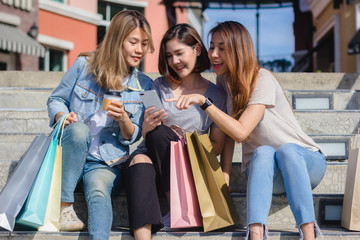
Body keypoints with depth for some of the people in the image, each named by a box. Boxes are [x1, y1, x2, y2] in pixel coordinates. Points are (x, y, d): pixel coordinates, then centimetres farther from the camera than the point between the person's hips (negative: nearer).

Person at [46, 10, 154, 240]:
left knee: (99, 191, -34)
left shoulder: (144, 85, 6)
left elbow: (133, 136, 7)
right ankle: (64, 206, -27)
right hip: (70, 154, 0)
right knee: (79, 130, -35)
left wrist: (123, 119, -16)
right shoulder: (84, 65, 1)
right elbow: (56, 99, 11)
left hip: (106, 163, 0)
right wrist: (62, 116, -13)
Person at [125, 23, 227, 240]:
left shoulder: (216, 95, 4)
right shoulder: (160, 86, 9)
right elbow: (145, 134, 7)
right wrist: (148, 126, -17)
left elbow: (217, 145, 7)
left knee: (159, 134, -30)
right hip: (151, 157, 1)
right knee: (140, 164, -35)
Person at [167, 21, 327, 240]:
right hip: (265, 171, 3)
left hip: (306, 161, -3)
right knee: (263, 152, -32)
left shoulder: (263, 80, -16)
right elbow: (229, 134, 3)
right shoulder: (224, 82, 4)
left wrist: (204, 101, -32)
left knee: (286, 149, -37)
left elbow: (240, 132, -27)